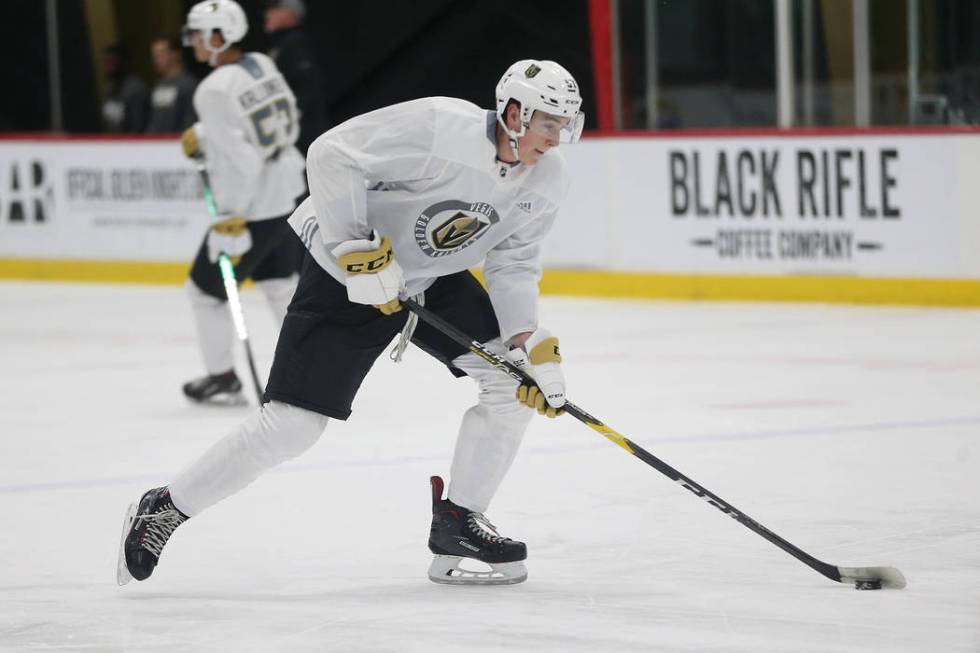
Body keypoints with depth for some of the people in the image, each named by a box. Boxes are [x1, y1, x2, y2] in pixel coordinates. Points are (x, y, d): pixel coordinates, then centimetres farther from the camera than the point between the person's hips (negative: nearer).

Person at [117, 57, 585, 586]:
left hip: (435, 278, 7)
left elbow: (513, 263, 3)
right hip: (348, 275, -7)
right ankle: (165, 509, 6)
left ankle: (457, 525, 2)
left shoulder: (547, 181, -8)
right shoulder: (438, 127, -29)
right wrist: (356, 250, -29)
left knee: (512, 375, -9)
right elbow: (331, 154, -28)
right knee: (292, 423, -10)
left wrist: (531, 342, -10)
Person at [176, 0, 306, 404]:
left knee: (205, 288, 9)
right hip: (284, 195, 8)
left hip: (251, 209, -8)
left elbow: (240, 159, -26)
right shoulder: (262, 65, 2)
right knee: (280, 282, 18)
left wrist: (231, 220, -23)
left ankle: (222, 379, 19)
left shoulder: (215, 90, -22)